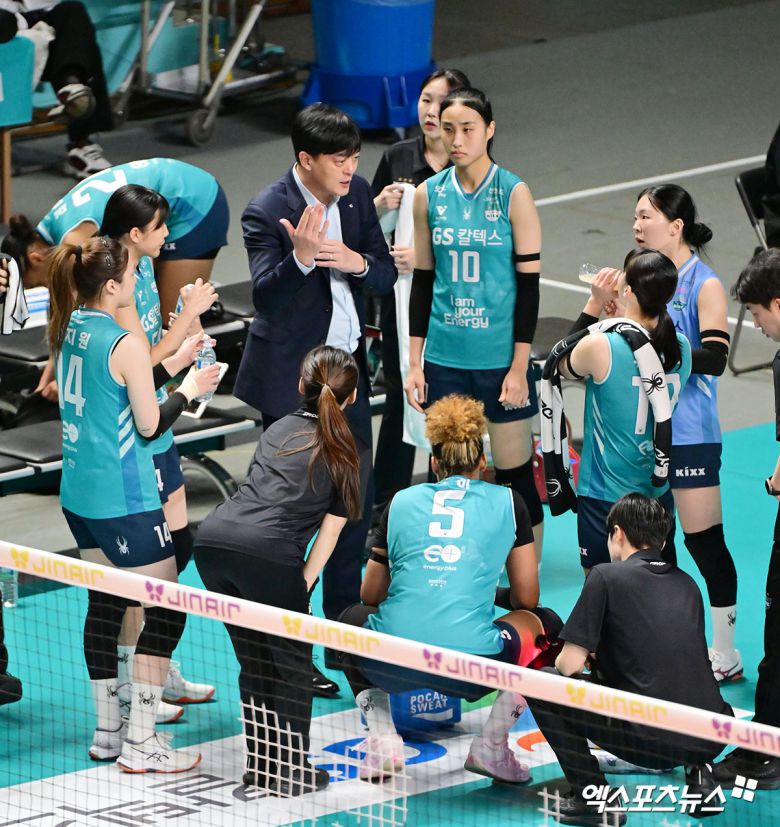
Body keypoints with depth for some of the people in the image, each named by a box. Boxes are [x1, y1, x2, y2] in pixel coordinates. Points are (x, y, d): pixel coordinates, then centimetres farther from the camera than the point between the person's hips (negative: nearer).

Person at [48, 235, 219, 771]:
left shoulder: (70, 329, 5)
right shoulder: (125, 343, -19)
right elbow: (150, 425, -13)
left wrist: (173, 364, 15)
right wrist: (190, 390, 2)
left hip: (80, 494, 9)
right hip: (125, 501, -9)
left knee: (104, 604, 17)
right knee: (166, 610, -1)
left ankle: (108, 730, 23)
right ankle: (140, 744, -3)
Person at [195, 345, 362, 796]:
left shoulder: (279, 429, 27)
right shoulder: (342, 453, 14)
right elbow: (329, 532, 10)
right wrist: (302, 586, 12)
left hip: (213, 538, 5)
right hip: (269, 553, -5)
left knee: (255, 660, 21)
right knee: (293, 664, 12)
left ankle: (261, 762, 28)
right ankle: (290, 772, 15)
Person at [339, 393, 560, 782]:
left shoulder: (401, 502, 17)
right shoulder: (507, 503, 12)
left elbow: (370, 594, 26)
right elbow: (527, 598, 16)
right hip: (470, 667, -2)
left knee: (352, 617, 37)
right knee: (543, 622, 27)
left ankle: (382, 739, 16)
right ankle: (491, 745, 12)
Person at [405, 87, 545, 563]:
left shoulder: (513, 194, -6)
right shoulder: (429, 195, 4)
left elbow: (529, 284, -6)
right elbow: (423, 281, 10)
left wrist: (519, 368, -10)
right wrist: (415, 362, 5)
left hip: (500, 359, -3)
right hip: (444, 359, 3)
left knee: (514, 474, 2)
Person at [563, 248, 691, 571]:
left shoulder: (600, 347, -22)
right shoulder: (680, 347, -5)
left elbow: (565, 366, 0)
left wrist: (594, 304, -3)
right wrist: (622, 315, 2)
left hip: (605, 496, -5)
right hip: (659, 493, 5)